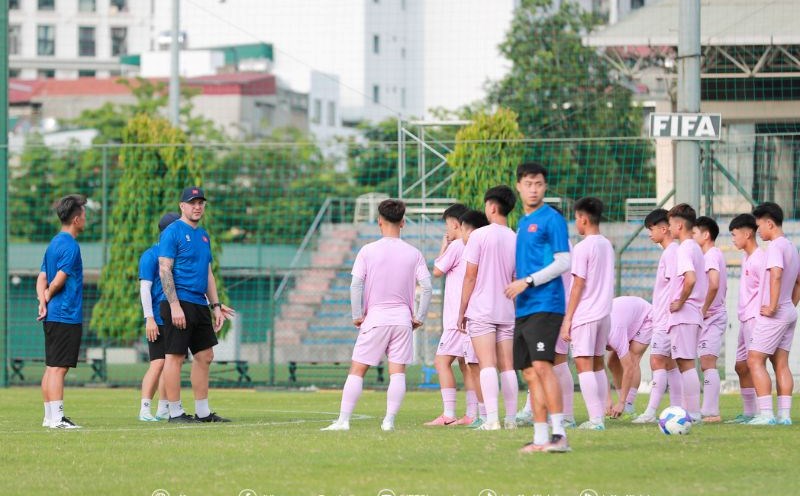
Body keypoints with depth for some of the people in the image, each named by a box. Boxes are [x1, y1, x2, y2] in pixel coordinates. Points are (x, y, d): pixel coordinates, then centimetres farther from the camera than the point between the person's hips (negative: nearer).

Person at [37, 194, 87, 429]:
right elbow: (58, 281, -17)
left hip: (53, 315, 9)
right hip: (67, 316, -9)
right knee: (58, 367, -10)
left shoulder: (54, 243, 16)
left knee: (52, 367, 12)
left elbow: (42, 278, 13)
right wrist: (48, 296, 1)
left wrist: (43, 301, -1)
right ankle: (57, 418, -11)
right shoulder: (70, 246, -13)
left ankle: (50, 416, 16)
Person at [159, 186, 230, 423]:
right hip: (179, 304, -9)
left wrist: (216, 305, 16)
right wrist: (174, 305, -19)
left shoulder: (203, 235, 19)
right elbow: (164, 270, -13)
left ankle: (203, 412, 14)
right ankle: (175, 412, -4)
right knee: (175, 356, -6)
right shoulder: (172, 232, -6)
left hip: (200, 305, 9)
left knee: (205, 356, 9)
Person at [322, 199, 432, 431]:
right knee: (398, 372, 2)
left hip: (375, 318, -2)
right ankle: (389, 420, -5)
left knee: (357, 371, 2)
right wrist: (419, 317, 5)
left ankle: (343, 420, -2)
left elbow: (356, 285, -8)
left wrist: (357, 315, 0)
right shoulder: (414, 254, 2)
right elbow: (427, 287, -3)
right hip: (402, 320, 2)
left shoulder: (368, 251, -3)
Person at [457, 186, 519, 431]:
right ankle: (511, 418, 6)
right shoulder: (516, 239, 7)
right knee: (508, 367, 7)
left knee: (487, 365, -10)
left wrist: (462, 311, 1)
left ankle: (492, 419, -19)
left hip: (481, 310, -4)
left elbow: (470, 276, -6)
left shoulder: (479, 235, -7)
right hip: (507, 311, 4)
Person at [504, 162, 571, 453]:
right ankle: (540, 438, 7)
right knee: (529, 372, 5)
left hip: (545, 305, -9)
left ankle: (559, 435, -20)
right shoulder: (522, 223, 20)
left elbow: (563, 263, -11)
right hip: (523, 309, 9)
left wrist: (527, 281, -15)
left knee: (541, 365, -17)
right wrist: (517, 286, 17)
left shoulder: (551, 219, -6)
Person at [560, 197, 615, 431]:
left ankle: (595, 419, -13)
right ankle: (600, 416, 13)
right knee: (598, 364, 13)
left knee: (584, 365, -7)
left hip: (585, 314, -8)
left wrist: (567, 319, -9)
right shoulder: (607, 245, 12)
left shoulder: (582, 248, -12)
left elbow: (578, 286, -13)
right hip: (604, 313, 8)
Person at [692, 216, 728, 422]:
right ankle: (708, 410, 13)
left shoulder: (711, 255, -13)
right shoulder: (716, 254, 18)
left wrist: (704, 309, -18)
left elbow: (714, 285, -28)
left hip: (711, 317, -10)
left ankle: (711, 412, -16)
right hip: (714, 315, 10)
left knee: (707, 363, -13)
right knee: (706, 364, 11)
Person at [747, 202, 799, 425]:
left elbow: (776, 275, -27)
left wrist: (773, 307, -23)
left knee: (755, 361, -7)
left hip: (773, 315, -9)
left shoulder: (776, 246, -13)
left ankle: (766, 413, -14)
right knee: (781, 363, 8)